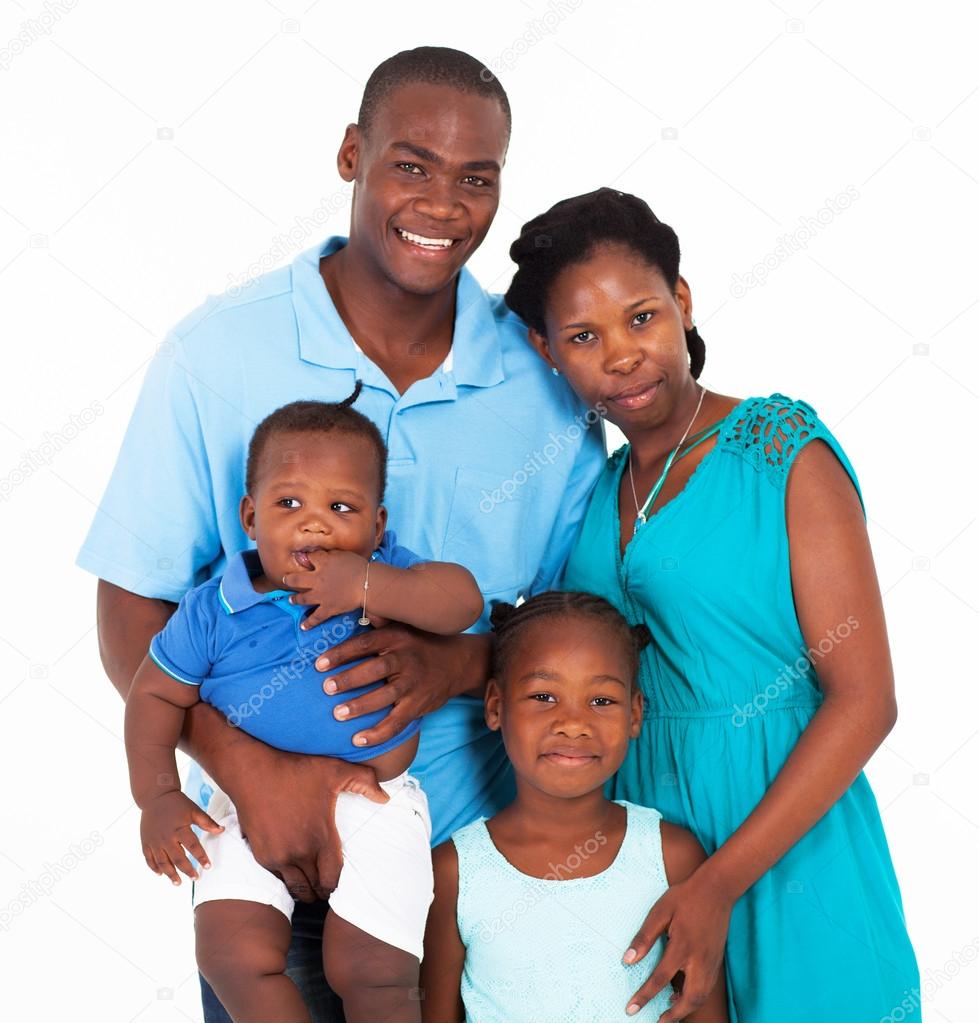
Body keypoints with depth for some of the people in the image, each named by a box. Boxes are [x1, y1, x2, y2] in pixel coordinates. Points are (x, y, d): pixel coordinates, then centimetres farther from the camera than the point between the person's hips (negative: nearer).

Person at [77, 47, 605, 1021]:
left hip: (479, 845, 2)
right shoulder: (213, 356, -11)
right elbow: (132, 613, -9)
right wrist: (252, 771, -23)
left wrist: (459, 663, -21)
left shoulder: (547, 376, -7)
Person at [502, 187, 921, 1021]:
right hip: (637, 818, 5)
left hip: (781, 829, -5)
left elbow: (865, 699, -16)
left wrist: (721, 881, -20)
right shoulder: (595, 489, 5)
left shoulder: (783, 450, -12)